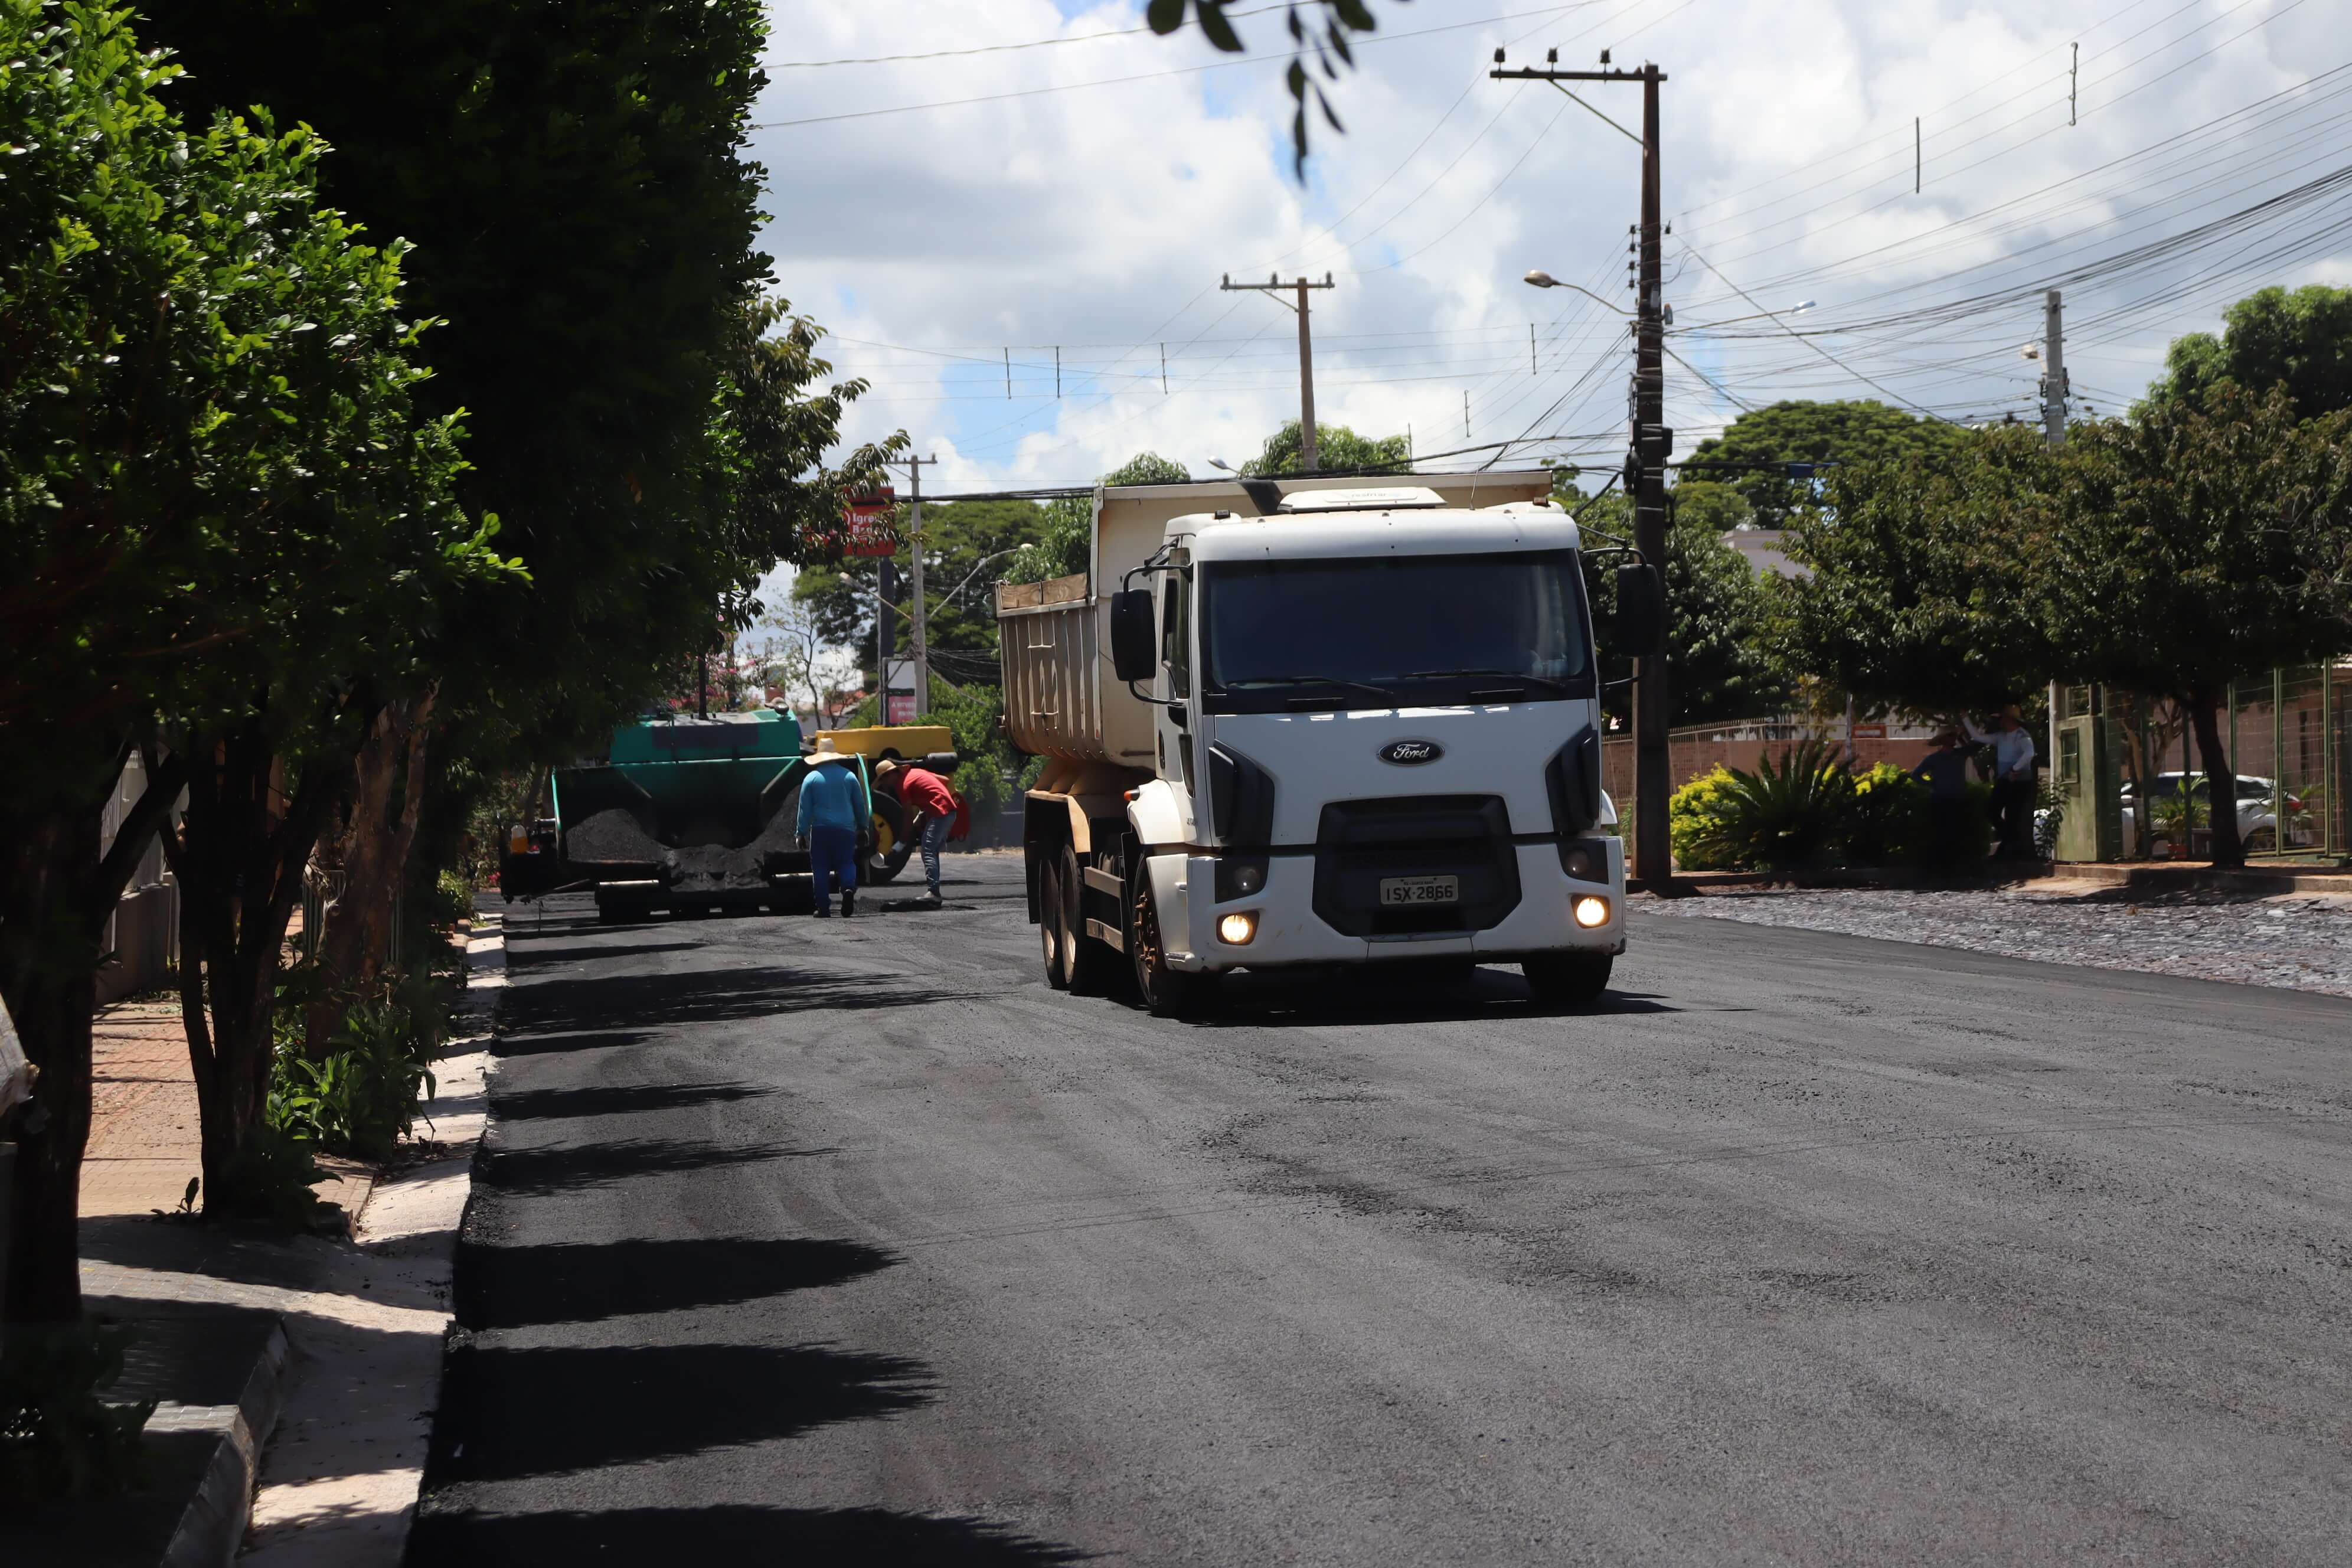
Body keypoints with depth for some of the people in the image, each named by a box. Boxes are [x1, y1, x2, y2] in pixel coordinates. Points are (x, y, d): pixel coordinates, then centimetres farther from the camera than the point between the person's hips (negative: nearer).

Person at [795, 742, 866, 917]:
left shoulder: (812, 778, 0)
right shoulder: (849, 777, 6)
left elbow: (805, 809, -2)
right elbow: (861, 806, 11)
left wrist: (801, 833, 2)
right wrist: (863, 826, 23)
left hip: (820, 830, -2)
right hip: (846, 829, 2)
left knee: (820, 869, 5)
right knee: (846, 863, 9)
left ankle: (823, 907, 1)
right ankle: (849, 888, -22)